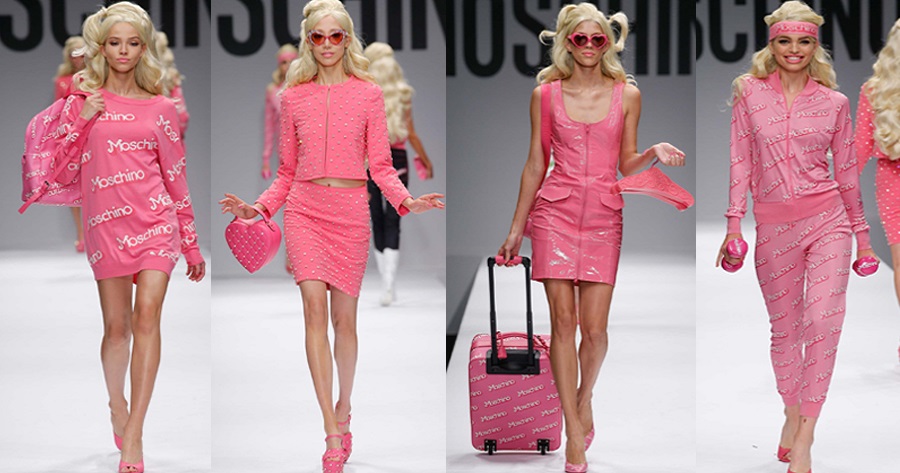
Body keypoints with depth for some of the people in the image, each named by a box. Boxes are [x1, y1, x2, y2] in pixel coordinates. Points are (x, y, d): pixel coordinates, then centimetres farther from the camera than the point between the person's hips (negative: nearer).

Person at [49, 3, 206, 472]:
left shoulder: (160, 107, 7)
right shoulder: (83, 103, 7)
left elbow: (175, 176, 11)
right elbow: (65, 173, 4)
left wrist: (192, 243, 12)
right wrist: (83, 121, -9)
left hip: (156, 221, -1)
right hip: (106, 224, 1)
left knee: (147, 314, -15)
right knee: (117, 326, 5)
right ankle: (117, 405, 34)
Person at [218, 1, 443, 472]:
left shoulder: (368, 94, 6)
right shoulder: (294, 97, 10)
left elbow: (381, 165, 4)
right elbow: (287, 171, 13)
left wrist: (405, 201, -14)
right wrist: (258, 207, -1)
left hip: (351, 211, 0)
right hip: (305, 209, 0)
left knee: (344, 317, 4)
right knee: (314, 305, -15)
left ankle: (343, 408, 29)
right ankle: (332, 432, -16)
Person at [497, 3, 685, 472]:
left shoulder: (627, 94, 5)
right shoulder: (545, 94, 4)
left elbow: (626, 164, 10)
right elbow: (535, 165, 9)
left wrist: (655, 151, -11)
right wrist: (516, 229, 10)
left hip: (603, 215, 1)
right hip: (555, 211, 0)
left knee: (594, 327, -2)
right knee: (563, 320, -5)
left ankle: (584, 398, 30)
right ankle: (574, 435, 1)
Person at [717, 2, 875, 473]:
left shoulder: (834, 102, 4)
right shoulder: (749, 93, 3)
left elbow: (846, 172, 10)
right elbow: (740, 161, 1)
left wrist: (862, 234, 12)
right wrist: (734, 225, -6)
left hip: (827, 220, -1)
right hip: (773, 225, 1)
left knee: (823, 321, -15)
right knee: (785, 326, 10)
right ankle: (792, 413, 32)